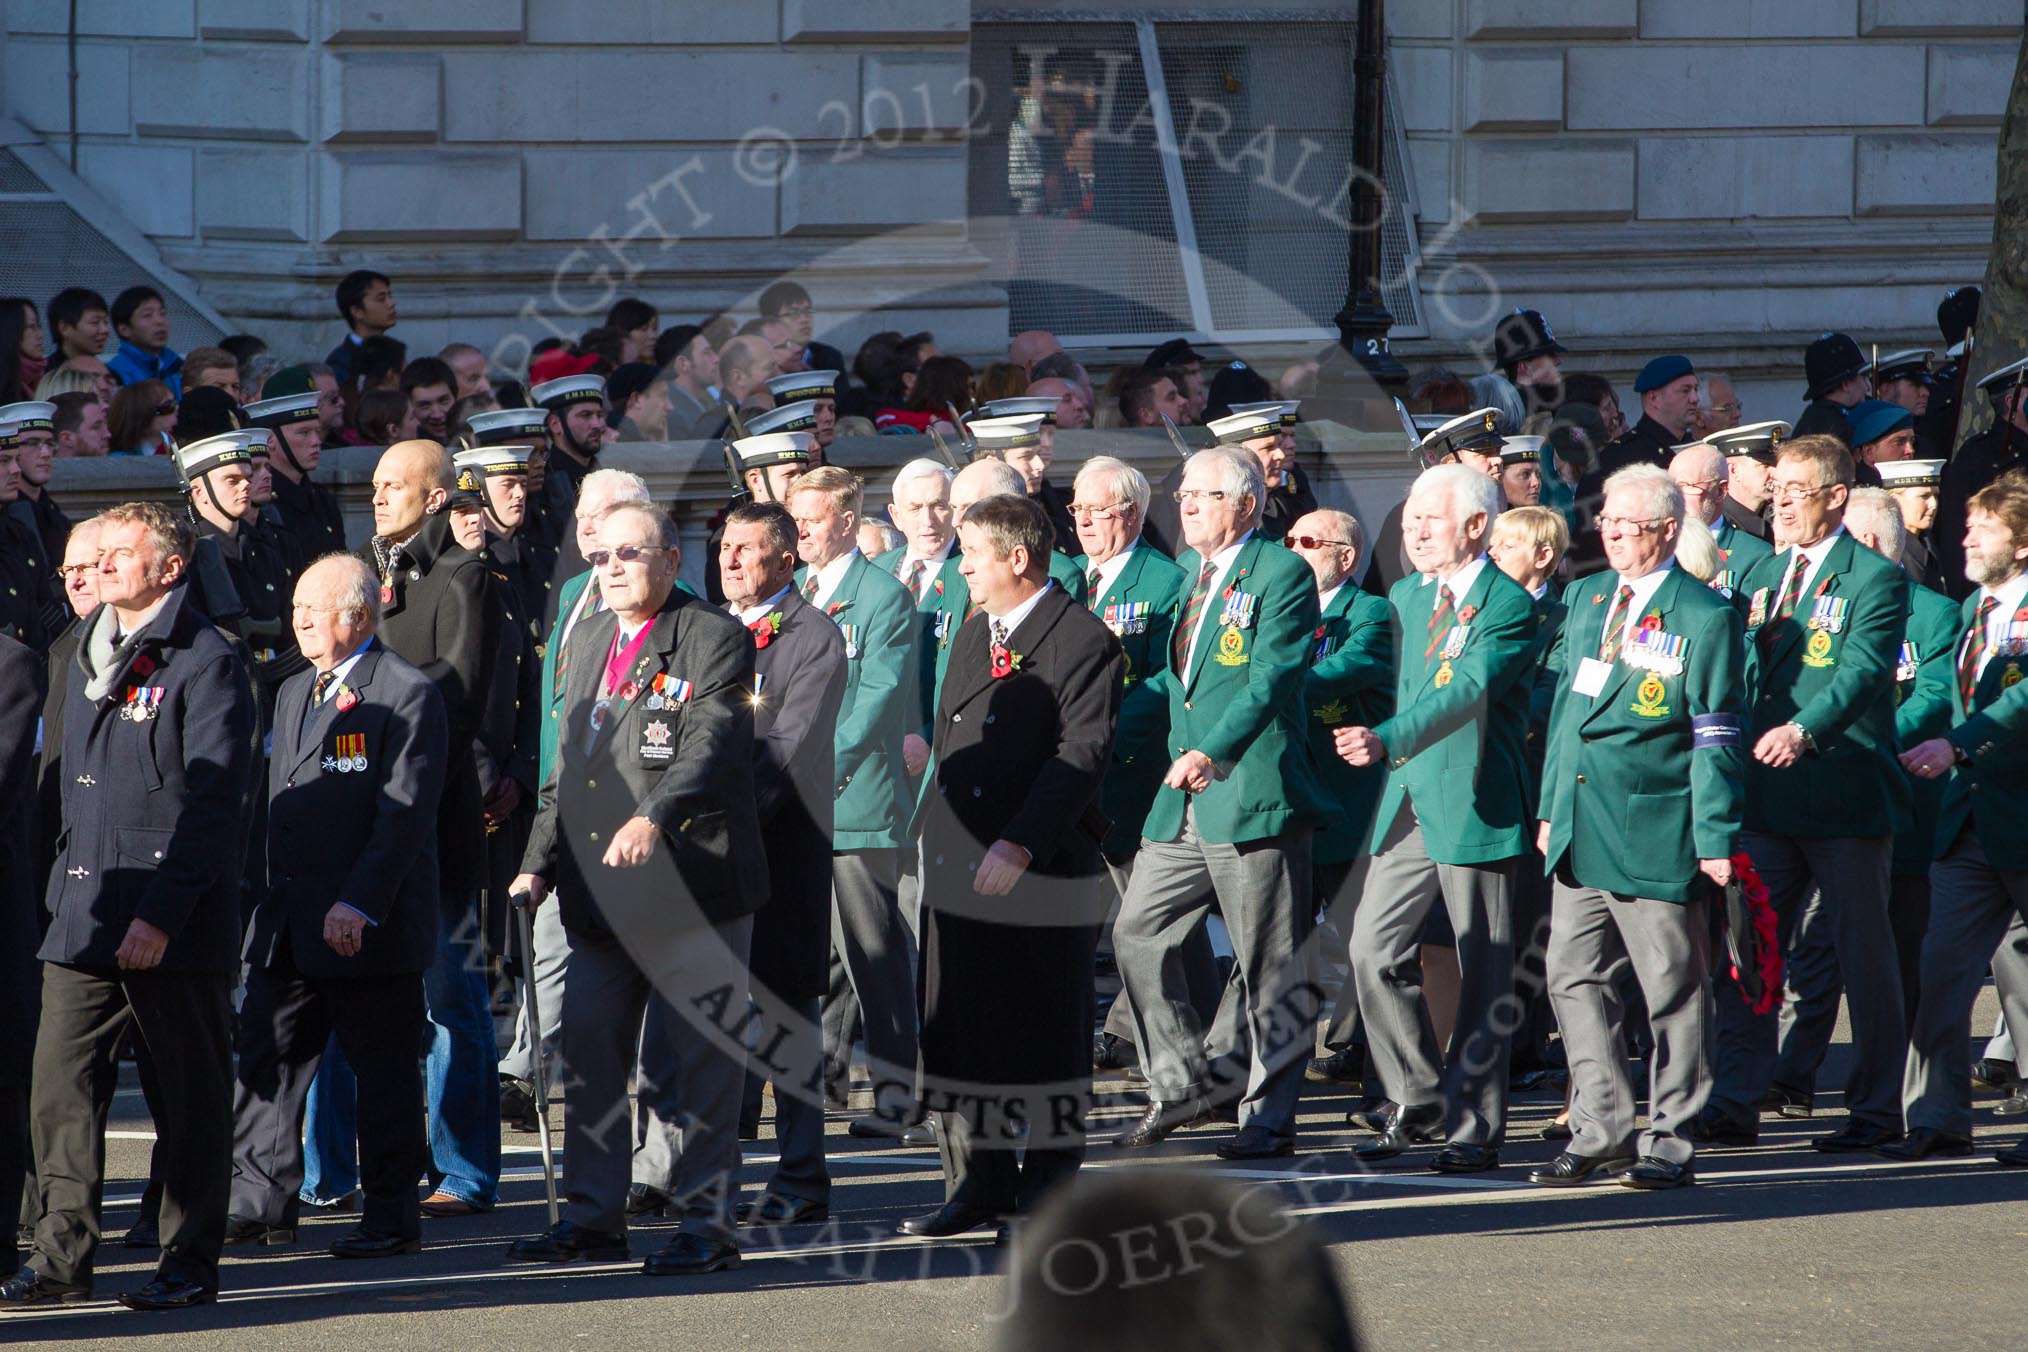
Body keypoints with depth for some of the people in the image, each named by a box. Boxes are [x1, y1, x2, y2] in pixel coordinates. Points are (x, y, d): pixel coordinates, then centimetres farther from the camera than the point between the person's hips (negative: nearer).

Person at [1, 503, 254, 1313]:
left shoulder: (205, 664, -7)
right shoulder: (89, 663, 17)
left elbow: (212, 801, -13)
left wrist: (161, 912, -18)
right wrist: (68, 893, 16)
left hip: (176, 931, -7)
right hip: (86, 923, 7)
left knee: (191, 1095, 1)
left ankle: (190, 1265, 7)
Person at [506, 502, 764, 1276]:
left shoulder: (714, 640, -6)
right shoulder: (589, 640, 17)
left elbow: (710, 746, -21)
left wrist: (655, 818, -36)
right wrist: (540, 861, 15)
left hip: (691, 890, -7)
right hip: (600, 894, 8)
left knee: (702, 1059, -2)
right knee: (589, 1053, 9)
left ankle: (707, 1222, 3)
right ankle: (593, 1218, 17)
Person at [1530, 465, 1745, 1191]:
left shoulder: (1704, 617, -6)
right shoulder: (1585, 599, 13)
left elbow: (1717, 740, -8)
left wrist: (1716, 838, -11)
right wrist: (1551, 807, 16)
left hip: (1657, 833, -6)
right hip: (1580, 832, 6)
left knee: (1671, 990, 1)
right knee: (1575, 979, 5)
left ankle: (1670, 1145, 7)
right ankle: (1600, 1133, 12)